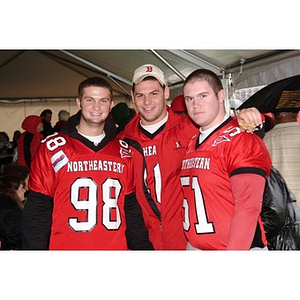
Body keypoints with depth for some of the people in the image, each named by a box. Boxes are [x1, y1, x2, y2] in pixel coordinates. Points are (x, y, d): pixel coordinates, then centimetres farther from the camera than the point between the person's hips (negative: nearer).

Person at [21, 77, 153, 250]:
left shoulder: (124, 152, 7)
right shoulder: (52, 148, -3)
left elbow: (131, 208, 12)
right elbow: (37, 211, -3)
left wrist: (143, 246, 4)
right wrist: (34, 247, -10)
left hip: (116, 245, 3)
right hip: (65, 246, -3)